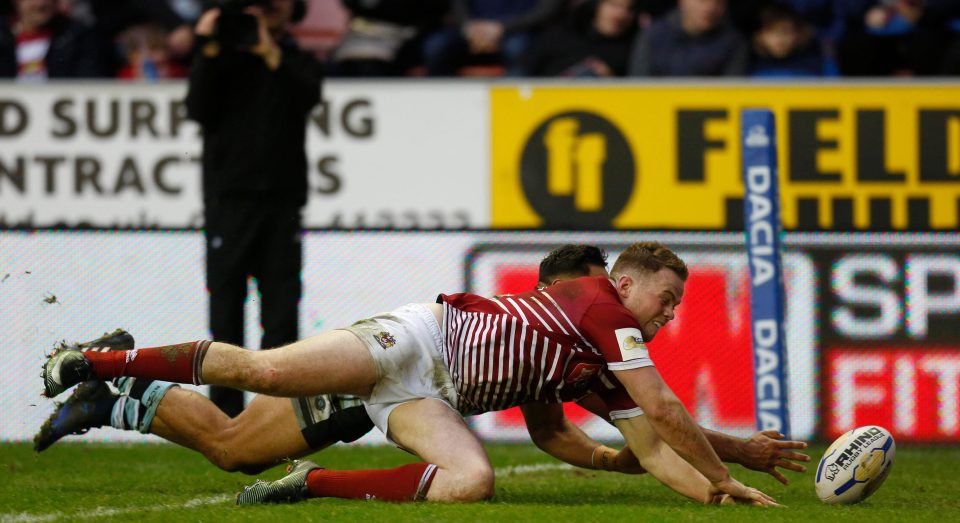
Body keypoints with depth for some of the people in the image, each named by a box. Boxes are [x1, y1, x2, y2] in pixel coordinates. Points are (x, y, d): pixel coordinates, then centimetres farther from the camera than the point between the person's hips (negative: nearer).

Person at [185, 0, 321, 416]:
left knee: (282, 305, -3)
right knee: (226, 306, -1)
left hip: (282, 198, 1)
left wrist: (271, 53, -17)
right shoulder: (221, 59, 12)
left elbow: (307, 97, -9)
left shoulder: (298, 63, 13)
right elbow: (200, 110, -4)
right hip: (228, 197, -1)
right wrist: (209, 51, -10)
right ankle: (226, 410, 2)